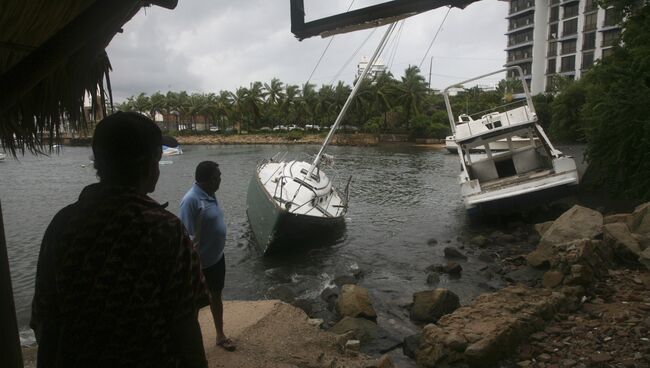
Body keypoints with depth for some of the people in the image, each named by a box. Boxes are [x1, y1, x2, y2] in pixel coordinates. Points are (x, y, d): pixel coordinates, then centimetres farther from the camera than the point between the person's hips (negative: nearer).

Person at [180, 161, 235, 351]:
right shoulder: (191, 200, -26)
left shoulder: (209, 194, 1)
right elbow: (187, 238, -25)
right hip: (200, 263, -8)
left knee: (216, 296, 21)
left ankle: (220, 335, 38)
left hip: (217, 257, 9)